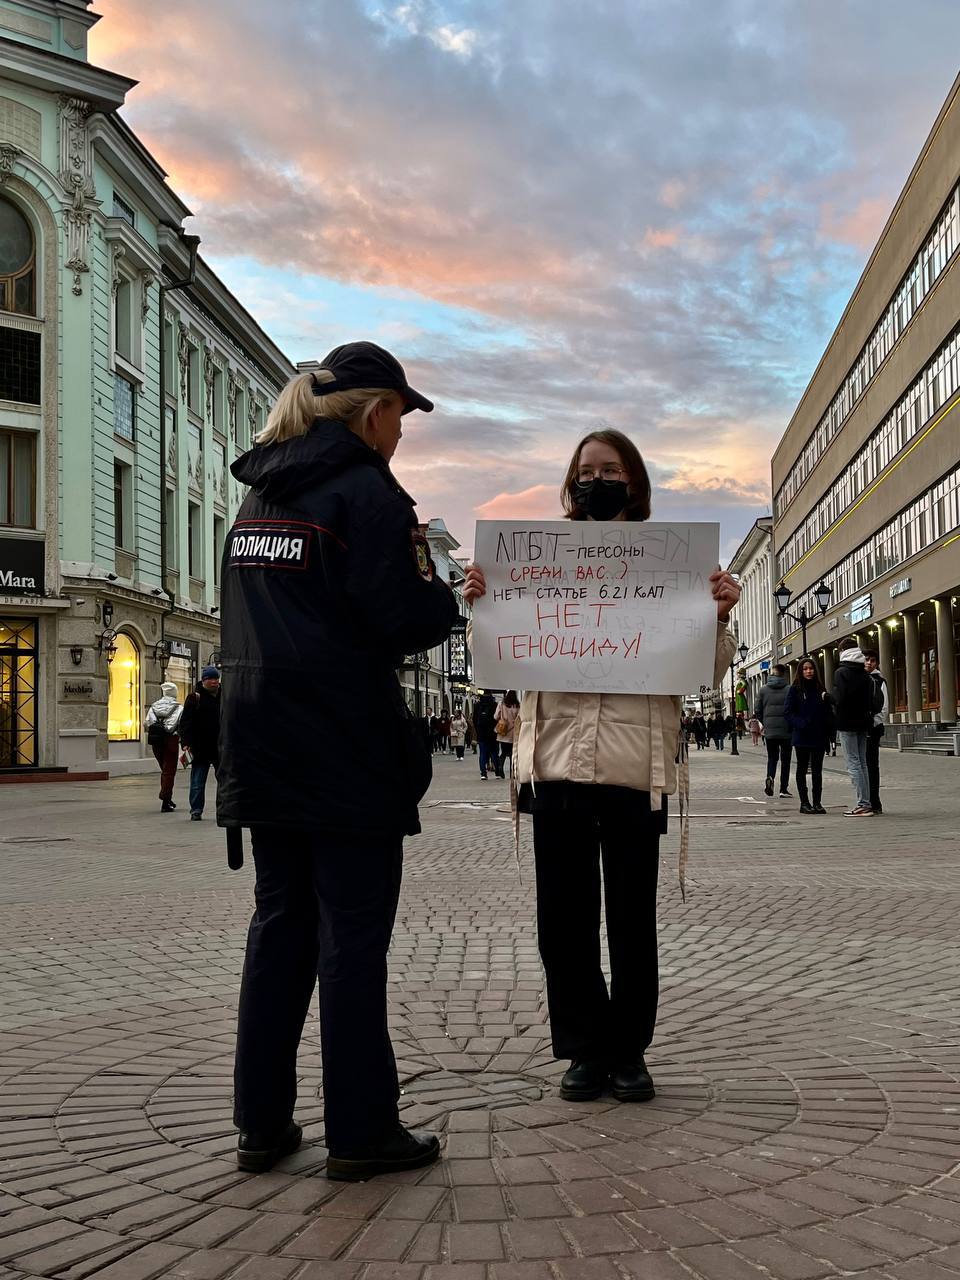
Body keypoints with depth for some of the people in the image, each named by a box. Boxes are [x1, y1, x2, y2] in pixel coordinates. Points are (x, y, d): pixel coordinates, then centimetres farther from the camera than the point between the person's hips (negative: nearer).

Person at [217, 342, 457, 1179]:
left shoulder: (261, 493, 15)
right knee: (353, 937, -1)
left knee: (279, 924, 12)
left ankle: (263, 1124, 16)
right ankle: (360, 1133, 6)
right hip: (348, 751, -7)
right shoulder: (365, 490, -10)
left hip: (263, 747, 8)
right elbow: (408, 622, -18)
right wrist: (443, 593, 3)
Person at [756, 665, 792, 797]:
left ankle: (770, 777, -14)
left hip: (770, 731, 2)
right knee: (785, 759, 8)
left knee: (772, 758, 14)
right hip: (786, 731, -2)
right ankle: (783, 789, 6)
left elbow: (757, 711, 3)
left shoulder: (763, 690, 2)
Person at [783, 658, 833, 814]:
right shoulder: (795, 690, -2)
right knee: (802, 768, 5)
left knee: (817, 769, 6)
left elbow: (828, 712, 10)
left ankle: (817, 802, 11)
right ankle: (804, 803, 9)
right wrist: (801, 724, -20)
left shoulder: (820, 689, 8)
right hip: (802, 737, -3)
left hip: (819, 736, 3)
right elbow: (788, 712, -7)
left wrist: (828, 733, -4)